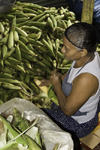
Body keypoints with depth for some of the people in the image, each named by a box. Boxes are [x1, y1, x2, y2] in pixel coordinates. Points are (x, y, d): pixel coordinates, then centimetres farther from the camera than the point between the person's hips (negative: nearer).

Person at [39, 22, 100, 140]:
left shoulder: (87, 79, -44)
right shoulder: (90, 55, -18)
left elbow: (68, 110, -29)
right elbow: (72, 74, 6)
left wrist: (57, 85, -18)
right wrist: (50, 81, 4)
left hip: (79, 124, -8)